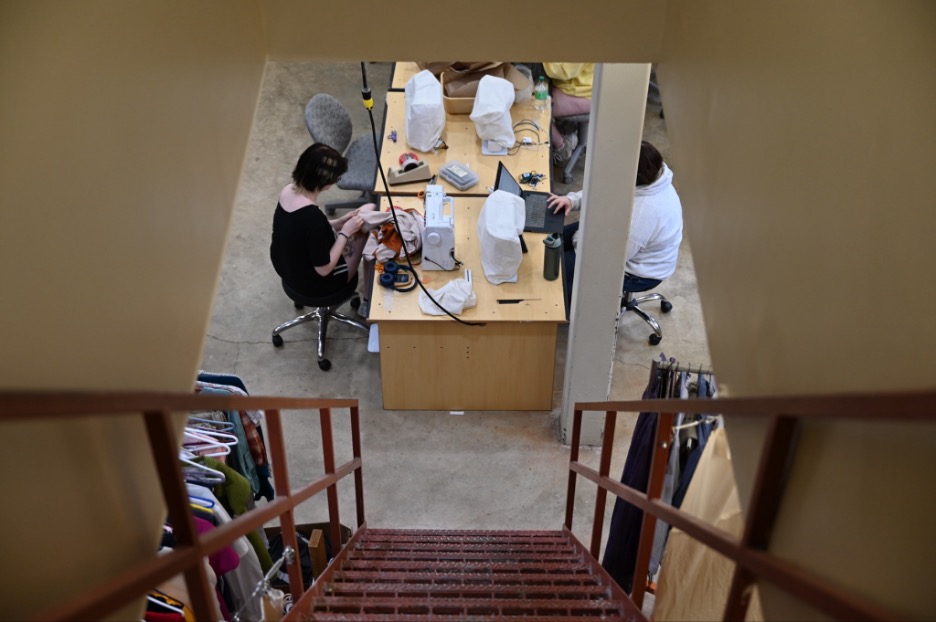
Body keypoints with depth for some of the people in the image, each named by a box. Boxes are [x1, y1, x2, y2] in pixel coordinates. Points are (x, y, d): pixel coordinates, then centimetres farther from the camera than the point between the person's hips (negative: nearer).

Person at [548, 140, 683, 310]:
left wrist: (579, 239, -15)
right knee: (559, 239, 15)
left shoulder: (643, 211, -42)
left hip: (636, 271, -9)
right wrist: (573, 200, -13)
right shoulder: (650, 178, -15)